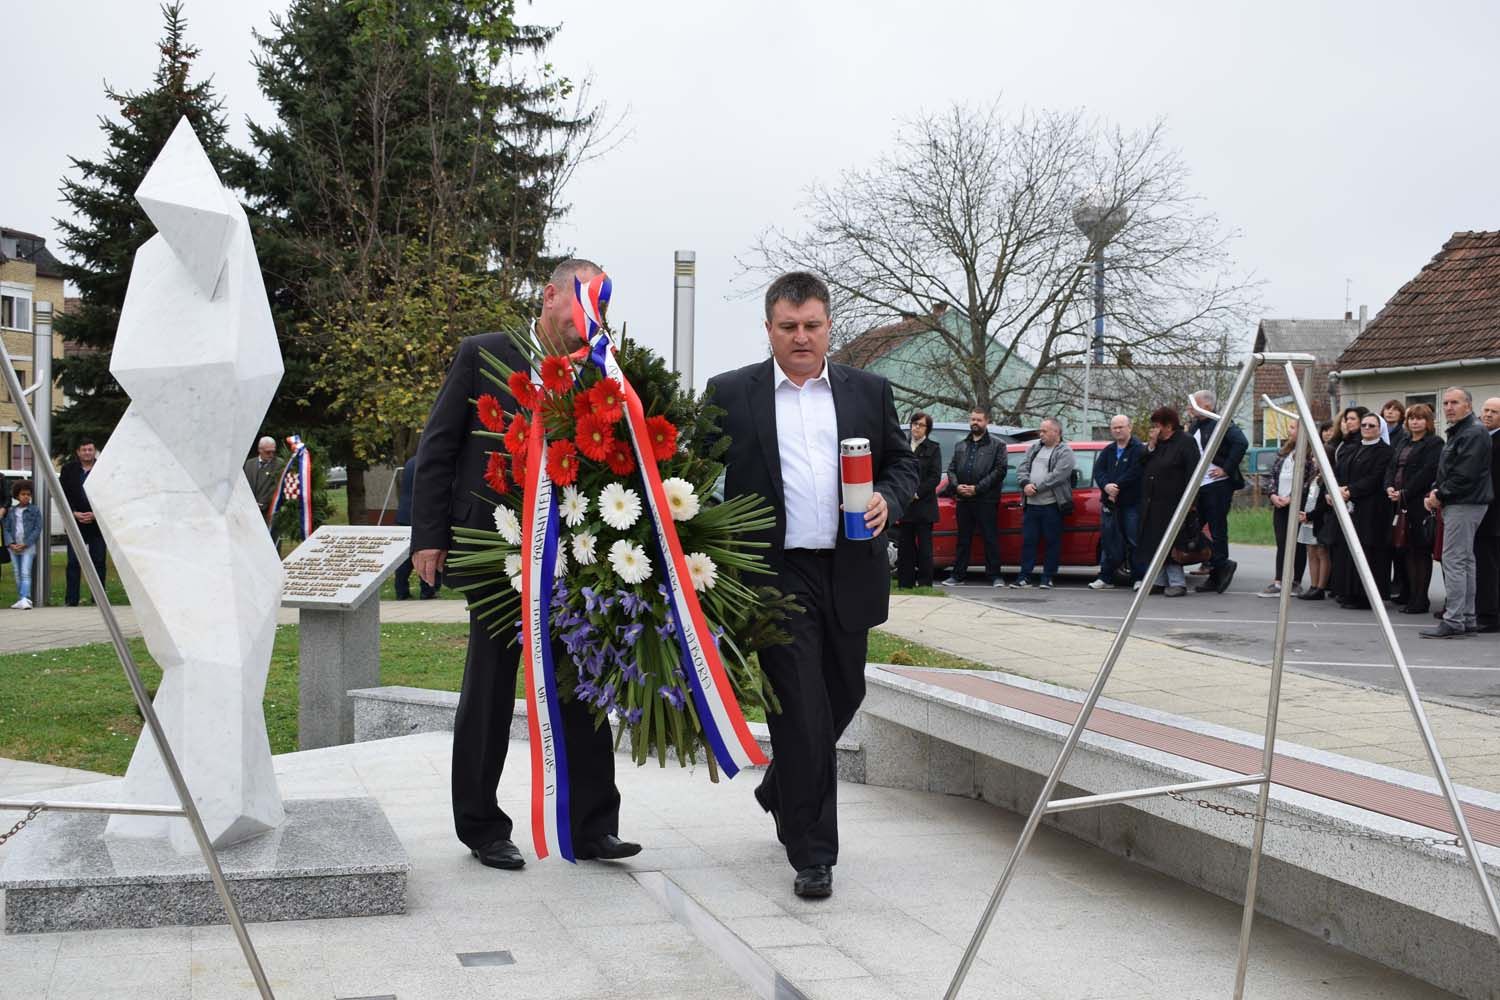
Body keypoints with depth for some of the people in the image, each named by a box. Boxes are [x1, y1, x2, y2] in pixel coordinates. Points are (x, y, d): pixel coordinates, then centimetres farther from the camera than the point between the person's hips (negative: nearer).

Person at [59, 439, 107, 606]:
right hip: (75, 522, 1)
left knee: (98, 562, 2)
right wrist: (74, 513, -7)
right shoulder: (68, 470, 6)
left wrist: (95, 514, -9)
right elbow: (62, 494, 6)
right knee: (73, 562, -1)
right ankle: (71, 600, 2)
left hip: (97, 523, -1)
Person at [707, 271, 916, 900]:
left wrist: (888, 500, -5)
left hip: (850, 573, 4)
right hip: (777, 575, -4)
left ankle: (780, 789, 43)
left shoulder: (868, 391, 10)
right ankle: (812, 855, 3)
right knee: (802, 712, -6)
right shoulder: (731, 394, 2)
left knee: (842, 697, 15)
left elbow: (902, 460, 16)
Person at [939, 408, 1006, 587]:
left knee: (991, 539, -2)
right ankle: (958, 575, 16)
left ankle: (994, 576, 3)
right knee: (963, 539, 11)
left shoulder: (996, 445, 1)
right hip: (963, 500, 5)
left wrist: (977, 488, -14)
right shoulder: (960, 446, 18)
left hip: (986, 500, -5)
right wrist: (956, 486, -6)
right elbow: (951, 469, 15)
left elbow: (1000, 470, -8)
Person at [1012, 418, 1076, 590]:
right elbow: (1022, 469, 9)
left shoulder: (1064, 452, -5)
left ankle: (1048, 578, 8)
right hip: (1031, 504, 5)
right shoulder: (1034, 447, 14)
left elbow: (1057, 476, -17)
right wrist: (1026, 484, -11)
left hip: (1052, 505, -5)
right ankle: (1024, 577, 11)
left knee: (1052, 542, 1)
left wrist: (1036, 488, -17)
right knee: (1028, 540, 6)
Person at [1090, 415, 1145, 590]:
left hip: (1132, 503, -6)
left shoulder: (1139, 450, -4)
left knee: (1134, 541, -4)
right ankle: (1106, 577, 14)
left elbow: (1134, 473, -17)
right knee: (1109, 541, 8)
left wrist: (1116, 486, -19)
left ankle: (1138, 578, 2)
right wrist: (1106, 486, -17)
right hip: (1110, 503, 6)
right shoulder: (1107, 451, 16)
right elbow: (1098, 470, 3)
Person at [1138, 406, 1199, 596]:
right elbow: (1142, 465, 13)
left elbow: (1192, 473, -11)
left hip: (1171, 502, -7)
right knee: (1153, 543, 7)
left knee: (1171, 543, -7)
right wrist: (1151, 447, -1)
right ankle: (1159, 580, 14)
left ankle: (1177, 582, -3)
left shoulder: (1185, 443, -5)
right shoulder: (1156, 444, 18)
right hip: (1151, 503, 8)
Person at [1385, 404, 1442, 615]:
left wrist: (1404, 493, -17)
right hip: (1403, 504, 7)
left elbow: (1428, 471, -14)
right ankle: (1411, 597, 14)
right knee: (1408, 551, 9)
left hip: (1421, 503, -7)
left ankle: (1420, 600, -1)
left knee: (1421, 551, -4)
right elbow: (1392, 468, 16)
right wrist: (1390, 487, -4)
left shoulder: (1434, 443, -5)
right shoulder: (1404, 444, 19)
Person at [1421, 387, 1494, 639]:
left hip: (1465, 504, -11)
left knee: (1454, 561, -11)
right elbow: (1445, 472, 23)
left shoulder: (1474, 434, -14)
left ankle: (1453, 621, -10)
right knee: (1465, 561, 13)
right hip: (1456, 504, 11)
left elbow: (1465, 475, -22)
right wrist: (1436, 491, 5)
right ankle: (1467, 618, 18)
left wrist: (1440, 495, -13)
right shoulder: (1457, 432, 20)